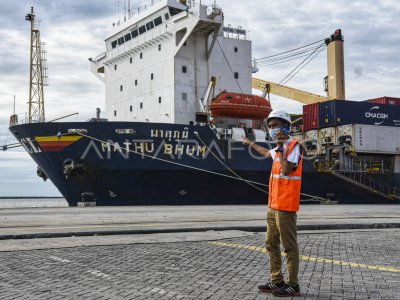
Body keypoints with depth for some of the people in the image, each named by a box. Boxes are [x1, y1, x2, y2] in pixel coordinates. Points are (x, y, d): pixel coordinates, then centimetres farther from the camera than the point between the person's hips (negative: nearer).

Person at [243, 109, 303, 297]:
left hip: (286, 205, -9)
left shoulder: (294, 146, -11)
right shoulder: (280, 148, 16)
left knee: (289, 246, -4)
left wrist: (281, 147, -17)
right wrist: (251, 144, 53)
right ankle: (277, 281, 21)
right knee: (271, 243, 13)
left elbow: (286, 170, -24)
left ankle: (293, 285, 2)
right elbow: (268, 153, 40)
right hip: (273, 204, 9)